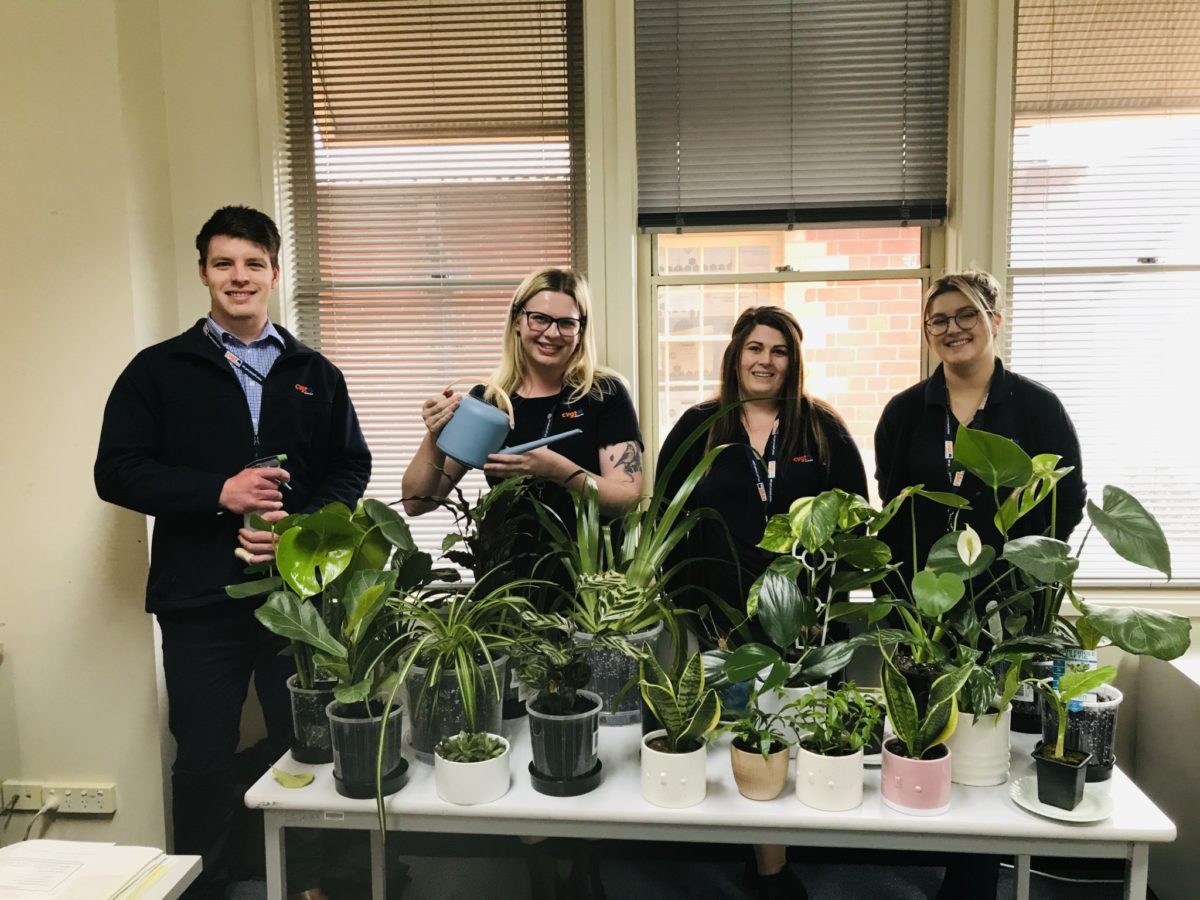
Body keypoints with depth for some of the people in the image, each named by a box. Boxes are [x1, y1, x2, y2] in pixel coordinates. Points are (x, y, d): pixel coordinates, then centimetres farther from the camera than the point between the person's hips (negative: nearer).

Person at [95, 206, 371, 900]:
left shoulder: (315, 374, 10)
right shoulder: (159, 370, 5)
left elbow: (352, 468, 8)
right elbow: (117, 472, -1)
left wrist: (296, 525, -10)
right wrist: (218, 492, -14)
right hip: (202, 599, -1)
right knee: (204, 757, 9)